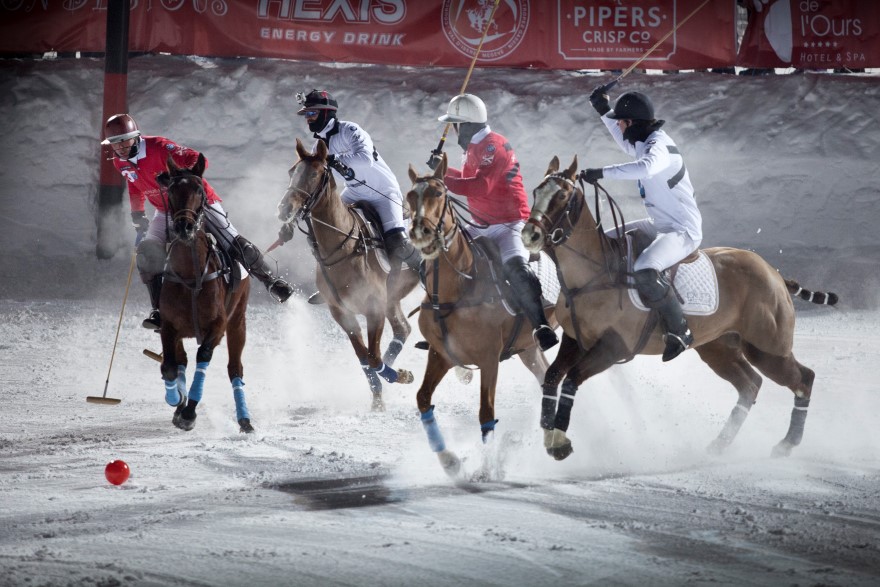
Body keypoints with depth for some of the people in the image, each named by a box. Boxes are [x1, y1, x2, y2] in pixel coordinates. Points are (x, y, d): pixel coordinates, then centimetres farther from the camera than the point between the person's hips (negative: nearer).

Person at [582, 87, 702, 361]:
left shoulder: (659, 146, -21)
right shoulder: (643, 141, 9)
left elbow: (645, 167, -45)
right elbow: (627, 145, 35)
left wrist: (602, 172, -40)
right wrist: (604, 112, 27)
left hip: (683, 231, -11)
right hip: (659, 225, 11)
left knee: (644, 271, -35)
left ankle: (680, 331, -22)